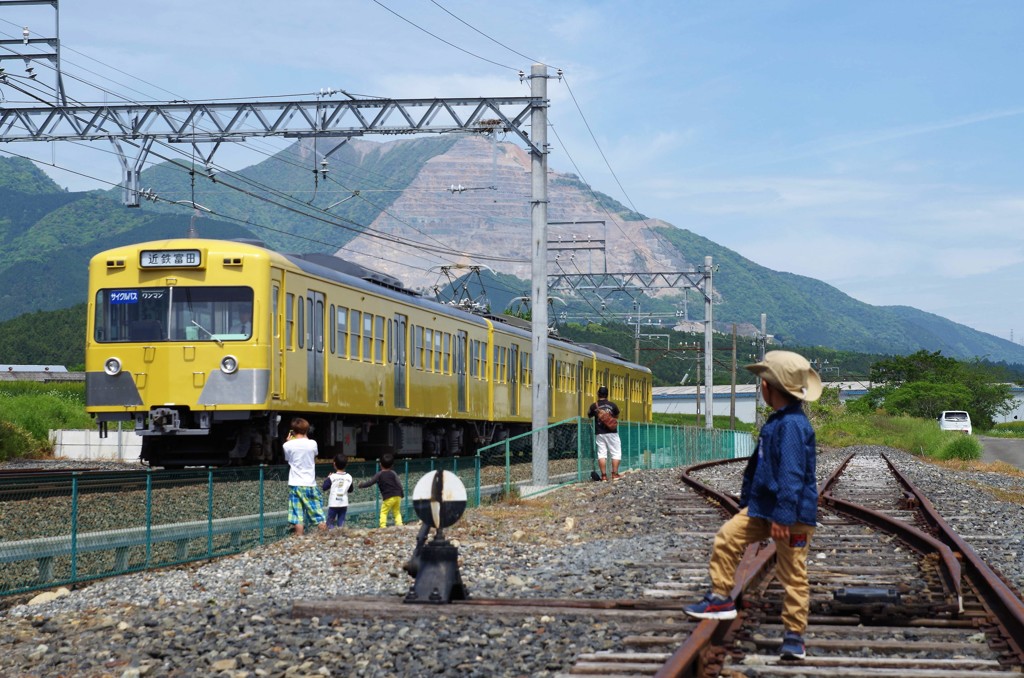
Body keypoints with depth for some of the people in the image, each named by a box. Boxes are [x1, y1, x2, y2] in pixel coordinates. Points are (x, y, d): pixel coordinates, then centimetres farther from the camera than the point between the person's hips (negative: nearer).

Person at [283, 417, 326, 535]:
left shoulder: (288, 445, -5)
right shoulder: (312, 443, -2)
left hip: (295, 485, -1)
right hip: (310, 484, 1)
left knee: (298, 518, -2)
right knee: (319, 516, 7)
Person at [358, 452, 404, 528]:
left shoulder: (379, 475, -1)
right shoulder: (393, 473, 6)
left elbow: (370, 483, 1)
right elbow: (399, 484, 4)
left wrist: (361, 484, 17)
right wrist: (402, 494, 13)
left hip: (388, 497, -4)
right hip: (397, 496, 4)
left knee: (383, 512, 2)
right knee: (397, 512, 15)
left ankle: (383, 526, -12)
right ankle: (399, 524, 2)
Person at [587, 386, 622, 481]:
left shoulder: (594, 406, -4)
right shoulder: (612, 405, -3)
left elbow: (589, 415, 13)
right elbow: (617, 416, 14)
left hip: (599, 433, 1)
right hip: (611, 433, -1)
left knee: (601, 453, 4)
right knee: (615, 453, 6)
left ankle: (603, 475, -2)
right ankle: (615, 474, 0)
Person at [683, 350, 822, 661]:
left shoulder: (792, 425, -22)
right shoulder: (775, 422, 11)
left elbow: (792, 474, -26)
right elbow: (757, 466, 22)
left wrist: (784, 517, -27)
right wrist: (747, 501, 27)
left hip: (794, 514, -10)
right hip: (763, 507, 10)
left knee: (792, 575, 0)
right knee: (726, 538, 4)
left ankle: (794, 636, 9)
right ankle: (721, 598, 13)